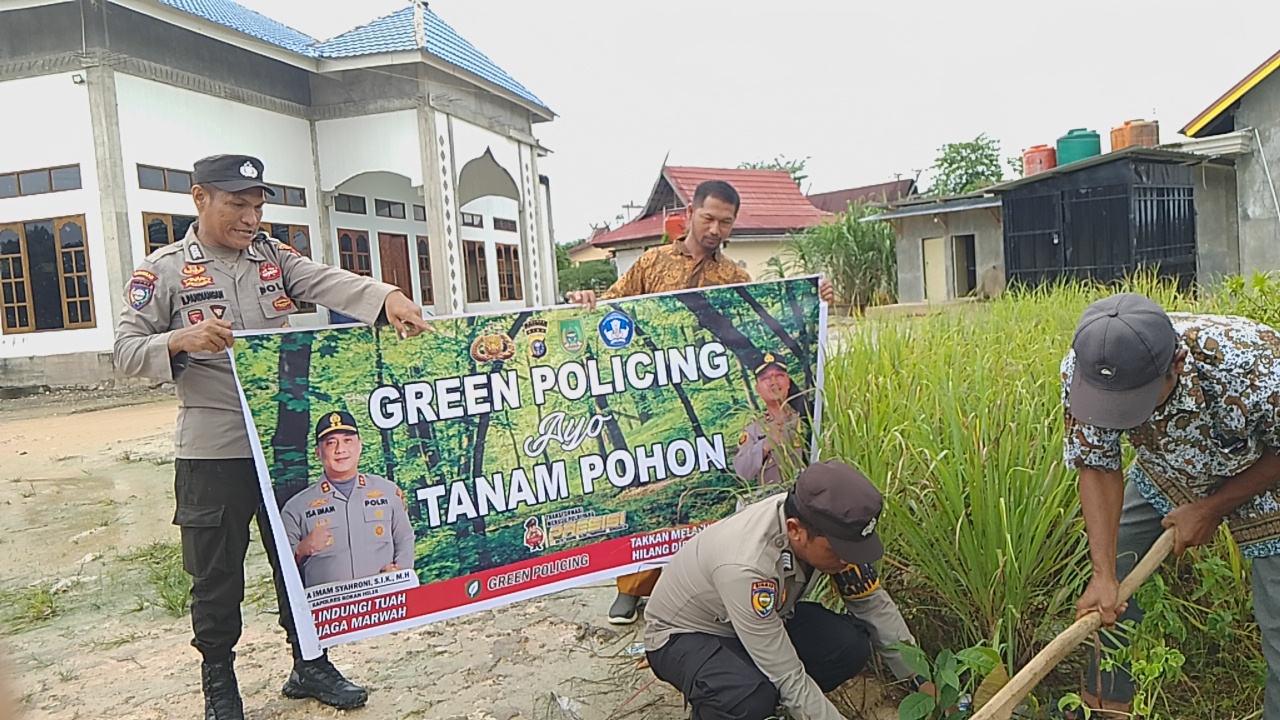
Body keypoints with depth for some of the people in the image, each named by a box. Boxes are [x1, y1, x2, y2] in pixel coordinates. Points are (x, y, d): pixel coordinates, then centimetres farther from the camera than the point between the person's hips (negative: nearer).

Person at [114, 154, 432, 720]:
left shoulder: (274, 257, 6)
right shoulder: (164, 271, -2)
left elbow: (331, 284, -12)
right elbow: (126, 351, -5)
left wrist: (385, 297, -32)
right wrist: (181, 340, -26)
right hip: (213, 454, -3)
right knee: (216, 572, 9)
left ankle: (310, 664, 32)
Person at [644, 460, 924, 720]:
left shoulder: (829, 523, -20)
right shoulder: (746, 566, -41)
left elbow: (873, 602, -4)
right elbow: (789, 678, -34)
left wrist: (921, 679, -5)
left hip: (767, 617, 7)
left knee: (852, 646, -16)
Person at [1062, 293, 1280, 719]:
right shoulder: (1082, 370, -33)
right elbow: (1097, 468, -21)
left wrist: (1211, 508, -19)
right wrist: (1104, 573, -26)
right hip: (1166, 474, 3)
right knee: (1111, 600, 4)